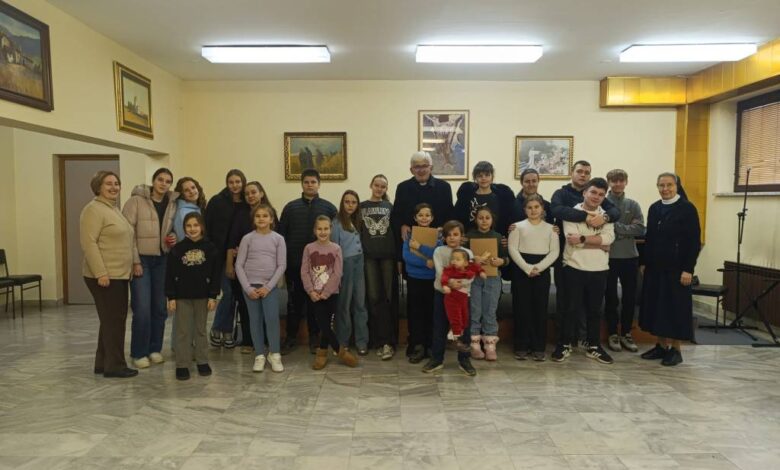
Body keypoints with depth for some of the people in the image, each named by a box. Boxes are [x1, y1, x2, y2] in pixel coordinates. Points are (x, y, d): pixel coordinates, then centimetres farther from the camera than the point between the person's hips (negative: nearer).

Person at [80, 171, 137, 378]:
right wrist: (101, 273, -24)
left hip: (119, 274, 10)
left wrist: (131, 266, 19)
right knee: (113, 320, -4)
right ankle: (114, 365, 5)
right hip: (104, 276, -10)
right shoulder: (94, 209, -11)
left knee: (114, 319, 13)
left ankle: (103, 363, 23)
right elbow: (88, 243, -19)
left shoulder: (114, 209, 17)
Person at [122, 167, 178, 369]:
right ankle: (139, 353, 9)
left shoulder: (172, 204, 7)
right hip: (141, 259, -5)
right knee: (142, 309, -6)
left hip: (162, 260, 5)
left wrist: (174, 239, -1)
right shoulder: (136, 200, -7)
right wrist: (134, 260, -15)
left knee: (160, 307, 8)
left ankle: (155, 349, 22)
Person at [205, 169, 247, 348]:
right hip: (220, 254, -3)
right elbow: (207, 227, -5)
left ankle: (226, 331, 20)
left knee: (234, 293, 6)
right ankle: (217, 329, 12)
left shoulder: (246, 204, 6)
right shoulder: (217, 201, -3)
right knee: (228, 292, -7)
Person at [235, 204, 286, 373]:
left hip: (270, 286, -1)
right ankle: (259, 355, 16)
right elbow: (239, 265, 0)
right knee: (255, 320, 5)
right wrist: (248, 288, -9)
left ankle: (274, 354, 6)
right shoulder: (247, 238, 2)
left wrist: (268, 286, -10)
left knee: (272, 318, -9)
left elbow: (282, 265, -2)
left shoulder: (278, 239, 2)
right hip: (250, 285, 1)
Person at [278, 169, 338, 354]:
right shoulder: (291, 207, 5)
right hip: (295, 263, 1)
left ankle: (314, 337, 21)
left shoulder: (328, 208, 3)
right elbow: (281, 234, 5)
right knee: (294, 301, 8)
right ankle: (291, 337, 20)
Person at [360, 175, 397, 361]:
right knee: (374, 297, 0)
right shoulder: (362, 206, 9)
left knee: (389, 297, -3)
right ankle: (379, 341, 8)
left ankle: (389, 342, 0)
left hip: (388, 255, 0)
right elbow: (357, 232, 8)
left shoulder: (390, 207, 10)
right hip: (369, 256, 0)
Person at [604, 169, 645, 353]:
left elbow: (640, 229, -7)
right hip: (609, 257, -3)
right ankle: (613, 334, 18)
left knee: (629, 298, 10)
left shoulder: (633, 205, 5)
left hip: (630, 257, 3)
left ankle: (626, 334, 23)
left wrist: (616, 226, -15)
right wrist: (626, 230, -19)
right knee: (611, 298, 6)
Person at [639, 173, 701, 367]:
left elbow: (694, 241, -9)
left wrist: (688, 269, -14)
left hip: (676, 268, -5)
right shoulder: (654, 208, 10)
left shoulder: (687, 208, -6)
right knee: (656, 305, 8)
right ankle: (661, 346, 18)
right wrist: (645, 262, 11)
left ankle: (676, 350, 12)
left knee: (675, 307, 1)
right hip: (655, 267, 5)